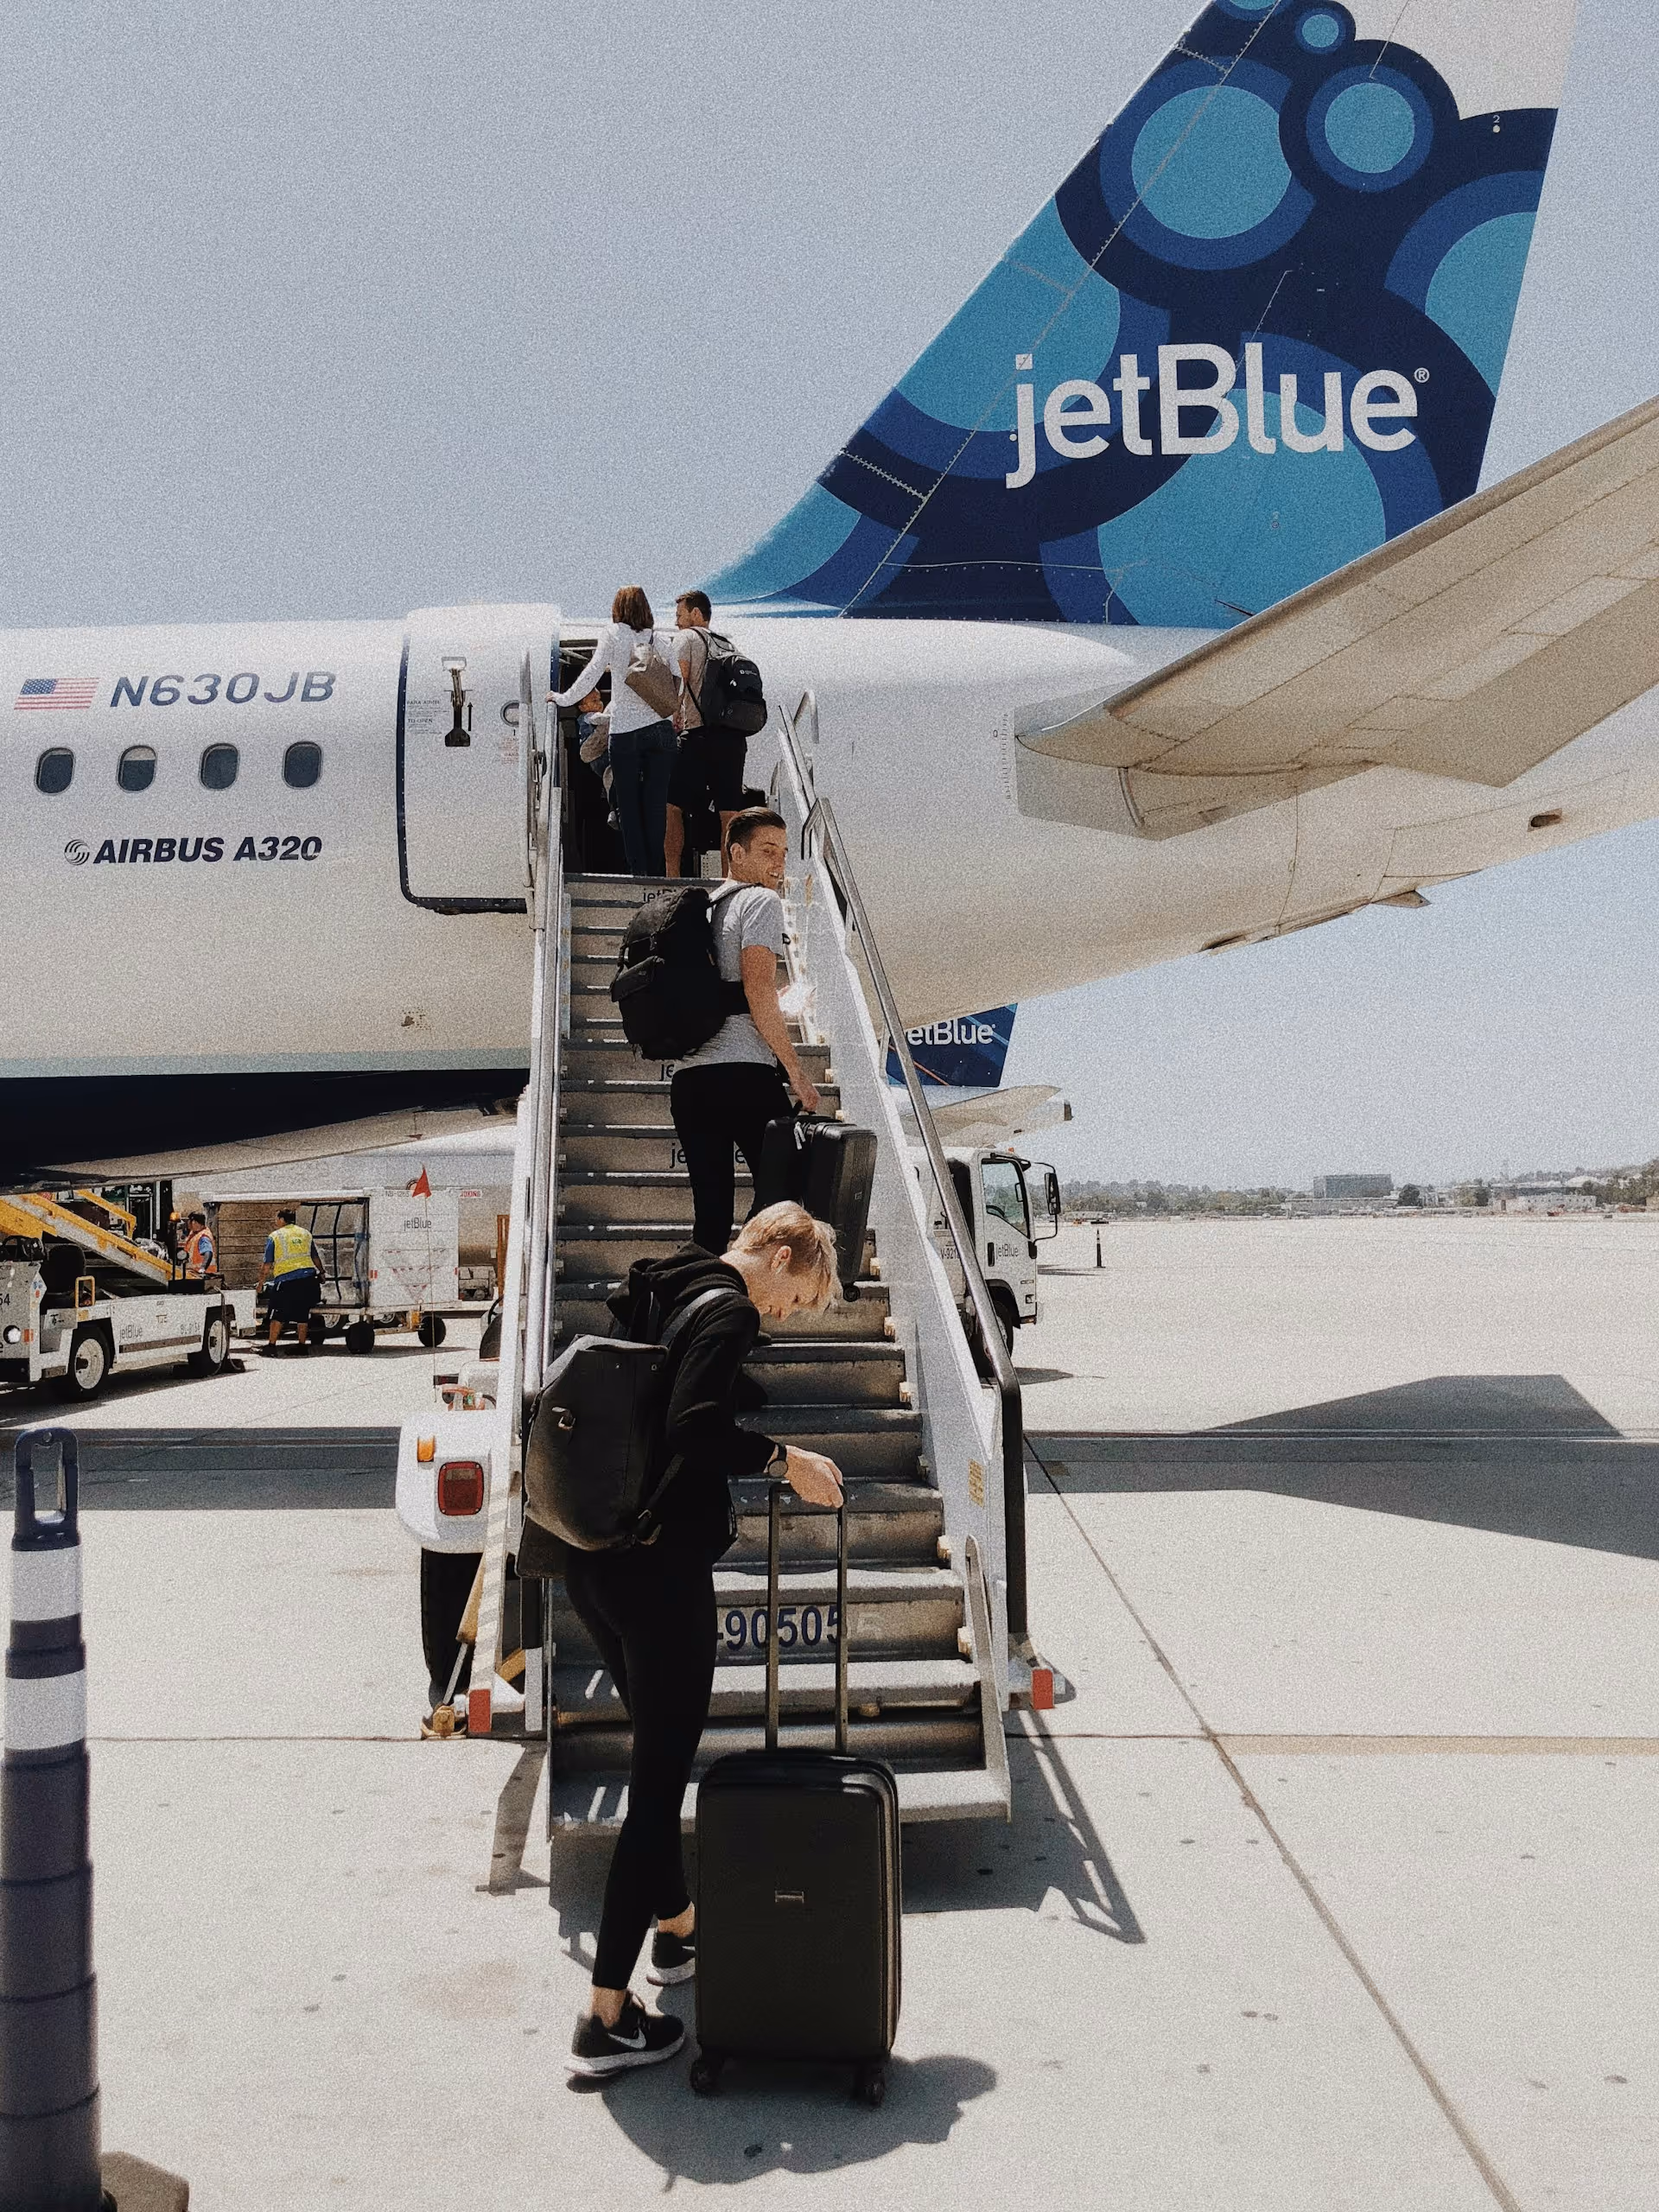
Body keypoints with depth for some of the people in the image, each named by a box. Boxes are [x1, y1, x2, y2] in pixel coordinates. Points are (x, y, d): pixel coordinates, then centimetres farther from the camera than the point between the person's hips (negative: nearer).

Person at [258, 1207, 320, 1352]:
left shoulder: (274, 1236, 1)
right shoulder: (305, 1233, 14)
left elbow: (267, 1264, 0)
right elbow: (315, 1257, 21)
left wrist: (261, 1282, 8)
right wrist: (321, 1272, 36)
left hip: (286, 1279, -4)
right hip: (308, 1277, 4)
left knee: (278, 1314, 3)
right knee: (302, 1314, 11)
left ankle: (272, 1345, 2)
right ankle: (302, 1345, 12)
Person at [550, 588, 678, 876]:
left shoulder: (615, 635, 0)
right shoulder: (663, 639, 8)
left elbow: (591, 674, -3)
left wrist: (563, 699, 7)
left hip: (626, 733, -3)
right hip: (661, 730, 3)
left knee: (628, 807, 4)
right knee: (656, 806, 5)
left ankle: (638, 870, -2)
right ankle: (655, 872, 5)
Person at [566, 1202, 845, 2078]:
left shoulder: (656, 1293, 15)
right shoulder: (727, 1308, -12)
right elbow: (693, 1429, -26)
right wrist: (784, 1459, -13)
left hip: (595, 1561, 10)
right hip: (659, 1570, -9)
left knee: (657, 1753, 25)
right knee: (660, 1779, -1)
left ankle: (676, 1927, 43)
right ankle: (607, 2017, 4)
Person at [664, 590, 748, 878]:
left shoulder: (686, 638, 4)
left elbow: (679, 682, -8)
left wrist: (673, 717, 2)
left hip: (700, 736, -6)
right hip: (735, 737, 6)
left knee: (673, 804, 1)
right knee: (730, 813, 4)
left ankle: (672, 874, -5)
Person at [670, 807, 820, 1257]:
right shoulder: (762, 901, 0)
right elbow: (758, 992, -11)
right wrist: (797, 1074, -8)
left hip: (688, 1078, 7)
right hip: (744, 1073, -7)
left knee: (711, 1208, 7)